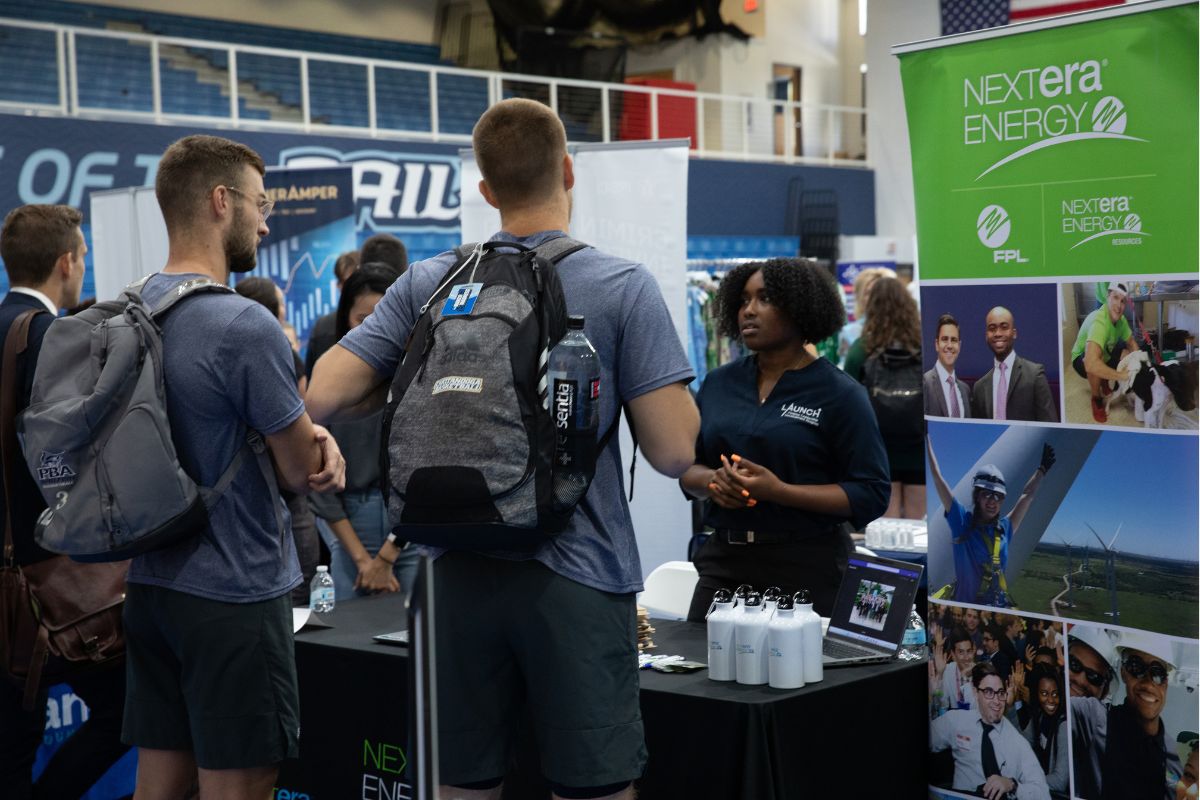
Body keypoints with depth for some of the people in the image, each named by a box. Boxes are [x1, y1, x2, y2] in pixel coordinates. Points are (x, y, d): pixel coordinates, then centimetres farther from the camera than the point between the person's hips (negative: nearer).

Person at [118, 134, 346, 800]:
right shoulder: (246, 327, -20)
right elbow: (304, 472, -11)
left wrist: (312, 435, -3)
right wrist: (316, 442, 10)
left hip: (150, 586, 8)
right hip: (234, 595, -8)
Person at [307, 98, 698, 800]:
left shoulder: (428, 284, 2)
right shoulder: (624, 287, -7)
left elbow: (324, 398, -2)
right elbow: (674, 453, -10)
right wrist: (669, 363, 8)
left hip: (461, 573, 4)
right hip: (577, 574, -3)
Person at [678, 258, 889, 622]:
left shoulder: (840, 394, -5)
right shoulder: (719, 383, 9)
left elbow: (870, 495, -9)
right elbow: (687, 467, 15)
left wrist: (779, 491, -19)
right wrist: (713, 481, -9)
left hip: (808, 567, -4)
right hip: (724, 562, 4)